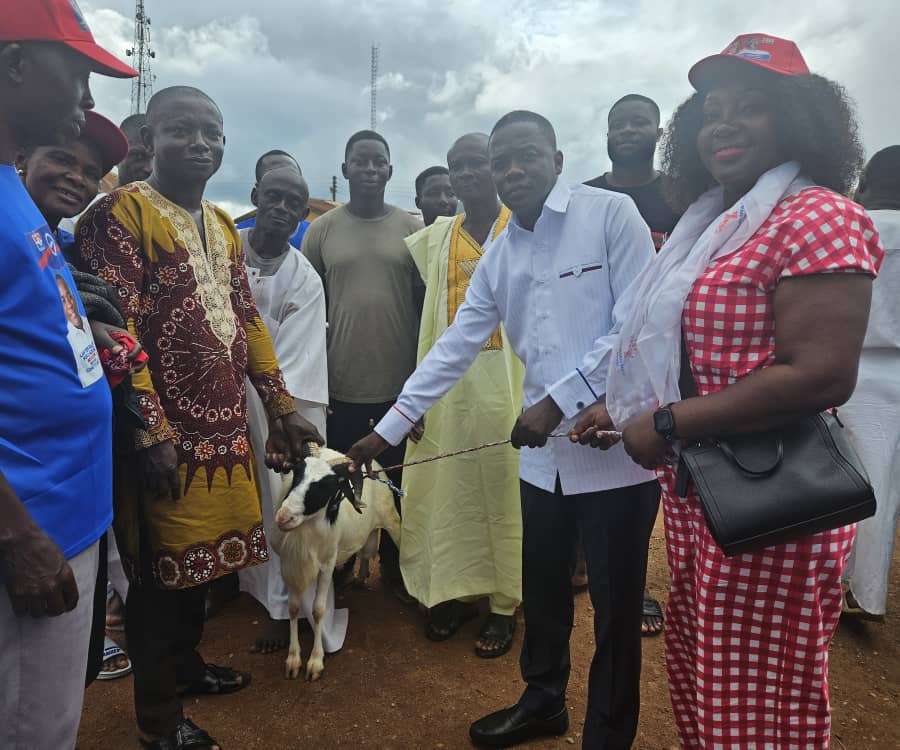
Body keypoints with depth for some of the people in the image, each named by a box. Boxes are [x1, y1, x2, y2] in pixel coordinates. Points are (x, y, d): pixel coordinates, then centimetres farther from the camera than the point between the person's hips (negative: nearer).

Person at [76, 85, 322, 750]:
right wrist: (151, 433, -22)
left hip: (226, 426, 7)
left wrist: (282, 406, 12)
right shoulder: (122, 212, -9)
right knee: (163, 573, 6)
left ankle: (186, 664, 42)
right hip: (169, 434, -7)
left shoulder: (222, 226, 15)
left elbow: (248, 319, 15)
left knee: (202, 557, 19)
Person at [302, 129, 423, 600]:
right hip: (340, 386, 0)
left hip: (403, 385, 0)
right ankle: (338, 568, 32)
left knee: (399, 482, 12)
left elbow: (426, 304, 5)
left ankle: (395, 567, 31)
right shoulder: (321, 230, 2)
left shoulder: (411, 229, 3)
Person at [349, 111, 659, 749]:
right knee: (543, 590, 19)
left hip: (618, 445, -5)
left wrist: (561, 399, -15)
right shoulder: (498, 257, 11)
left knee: (616, 605, 8)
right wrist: (390, 428, 8)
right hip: (545, 451, 6)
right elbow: (454, 348, 11)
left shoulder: (610, 214, -6)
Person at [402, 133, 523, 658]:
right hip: (449, 379, 4)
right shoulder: (434, 239, 13)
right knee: (452, 487, 8)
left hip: (507, 378, -3)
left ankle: (505, 604, 13)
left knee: (503, 489, 1)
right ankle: (459, 590, 23)